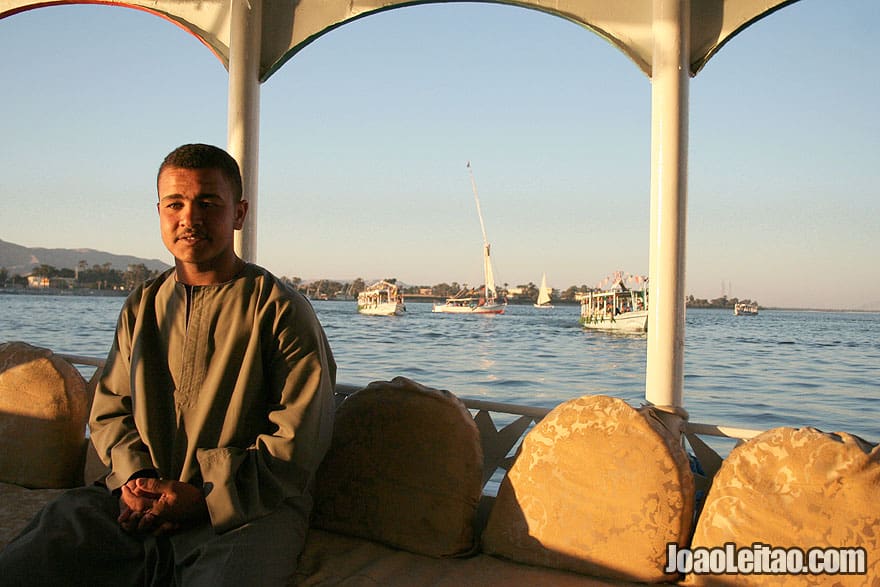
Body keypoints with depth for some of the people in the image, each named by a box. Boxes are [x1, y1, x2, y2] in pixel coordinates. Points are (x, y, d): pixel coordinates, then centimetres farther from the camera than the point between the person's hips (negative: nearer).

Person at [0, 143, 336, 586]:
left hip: (244, 511, -4)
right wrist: (134, 475, -2)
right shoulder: (140, 308, 15)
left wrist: (199, 497, -13)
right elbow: (109, 409, 20)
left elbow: (297, 441, -6)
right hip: (135, 502, 4)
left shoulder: (280, 310, -3)